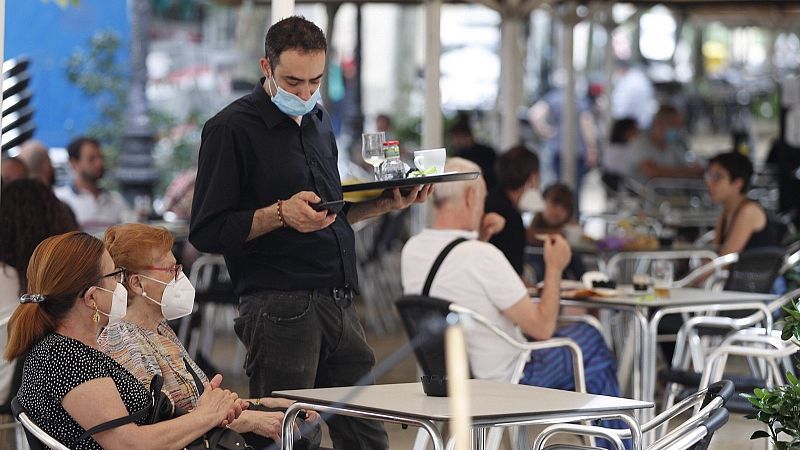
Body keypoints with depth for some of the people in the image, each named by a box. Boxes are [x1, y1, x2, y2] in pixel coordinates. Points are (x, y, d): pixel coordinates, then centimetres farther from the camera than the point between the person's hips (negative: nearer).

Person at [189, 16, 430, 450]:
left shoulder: (318, 121, 18)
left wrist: (386, 202, 11)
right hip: (279, 308, -7)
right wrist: (280, 214, -22)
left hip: (338, 304, 7)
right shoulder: (231, 129, -6)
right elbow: (207, 232, -10)